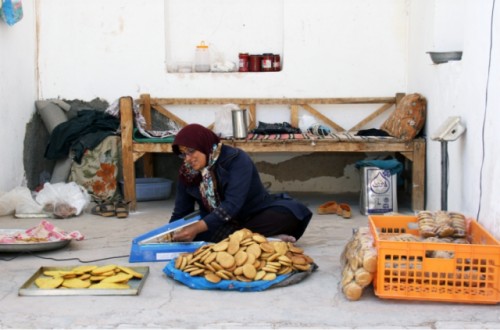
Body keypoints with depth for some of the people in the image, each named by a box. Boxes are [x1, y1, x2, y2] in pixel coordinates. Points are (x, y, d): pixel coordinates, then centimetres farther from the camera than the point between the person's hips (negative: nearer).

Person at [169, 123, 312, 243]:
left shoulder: (236, 159, -17)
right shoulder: (186, 172, -1)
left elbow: (232, 204, -28)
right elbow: (180, 213, 5)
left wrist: (197, 227, -37)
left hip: (255, 217, -3)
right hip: (217, 225, 3)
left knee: (288, 212, -31)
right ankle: (265, 239, -31)